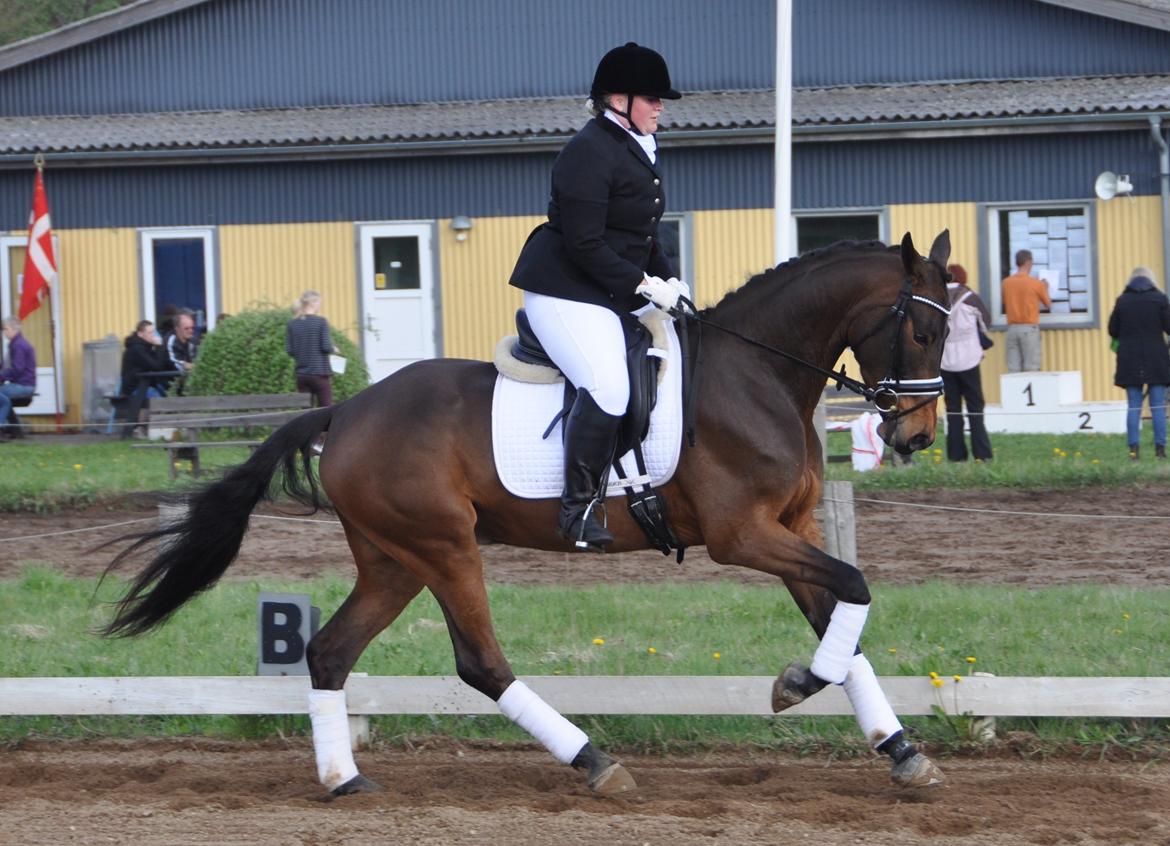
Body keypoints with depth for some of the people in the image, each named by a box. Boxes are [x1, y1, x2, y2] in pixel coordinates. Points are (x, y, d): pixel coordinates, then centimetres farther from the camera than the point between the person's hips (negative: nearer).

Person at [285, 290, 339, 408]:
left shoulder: (291, 325, 3)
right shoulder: (321, 322, -9)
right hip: (320, 373, -4)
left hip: (302, 375, 4)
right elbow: (326, 347, -13)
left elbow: (289, 350, 2)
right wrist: (334, 349, 8)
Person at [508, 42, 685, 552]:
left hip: (617, 294, 11)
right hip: (565, 293, -11)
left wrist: (668, 279, 7)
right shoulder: (590, 152, -16)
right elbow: (584, 245, -21)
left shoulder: (641, 150, 15)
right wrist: (643, 285, -20)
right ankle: (578, 510, -18)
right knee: (607, 388, -26)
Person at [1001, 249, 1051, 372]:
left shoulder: (1006, 283, 3)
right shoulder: (1036, 283, -6)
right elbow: (1048, 304, 5)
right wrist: (1045, 289, 24)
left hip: (1012, 328, 3)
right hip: (1029, 329, -3)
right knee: (1031, 368, -2)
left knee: (1013, 369, 2)